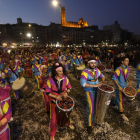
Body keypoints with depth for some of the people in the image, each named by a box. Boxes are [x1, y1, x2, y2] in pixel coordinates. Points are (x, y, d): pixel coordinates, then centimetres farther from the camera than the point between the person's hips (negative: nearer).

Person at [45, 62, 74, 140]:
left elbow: (69, 87, 0)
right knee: (53, 118, 5)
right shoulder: (50, 80, -22)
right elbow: (47, 92, -13)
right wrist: (56, 97, -25)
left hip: (64, 99, 3)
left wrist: (66, 92, -19)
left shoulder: (65, 78, -14)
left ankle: (68, 123, 59)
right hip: (54, 101, -3)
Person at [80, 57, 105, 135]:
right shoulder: (85, 72, -22)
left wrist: (102, 83, -4)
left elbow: (102, 76, 16)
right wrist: (94, 85, -34)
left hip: (97, 90, 6)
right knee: (91, 108, -4)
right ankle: (89, 125, 20)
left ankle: (93, 119, 44)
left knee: (96, 106, 17)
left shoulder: (97, 70, -2)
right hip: (89, 91, -6)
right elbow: (82, 83, -35)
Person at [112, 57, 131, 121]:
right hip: (120, 86, -8)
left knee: (119, 97, 23)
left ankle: (114, 105, 46)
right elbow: (114, 78, -22)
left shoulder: (127, 69, 2)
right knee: (121, 99, 3)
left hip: (125, 86, 8)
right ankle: (122, 113, 19)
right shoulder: (119, 69, -23)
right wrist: (119, 86, -23)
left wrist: (129, 80, -1)